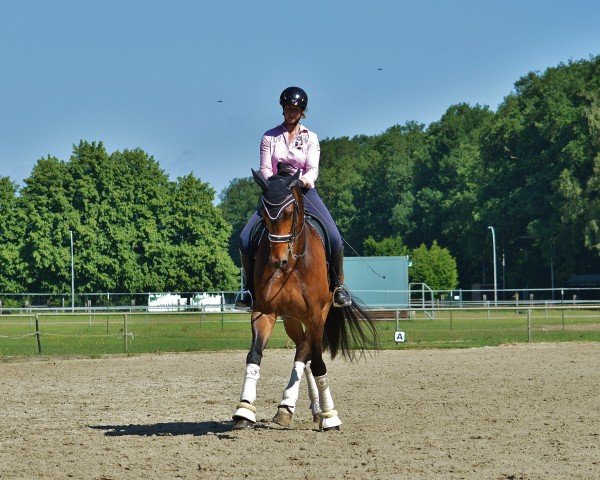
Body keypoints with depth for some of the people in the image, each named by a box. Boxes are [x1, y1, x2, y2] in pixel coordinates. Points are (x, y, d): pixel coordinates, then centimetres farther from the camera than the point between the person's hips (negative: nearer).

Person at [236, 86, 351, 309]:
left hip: (304, 191, 0)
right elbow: (265, 169, 0)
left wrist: (305, 180, -27)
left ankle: (338, 284, -1)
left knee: (334, 238, -21)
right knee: (245, 238, -19)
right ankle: (249, 287, -4)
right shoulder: (269, 137, 7)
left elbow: (313, 169, -4)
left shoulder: (310, 138, 7)